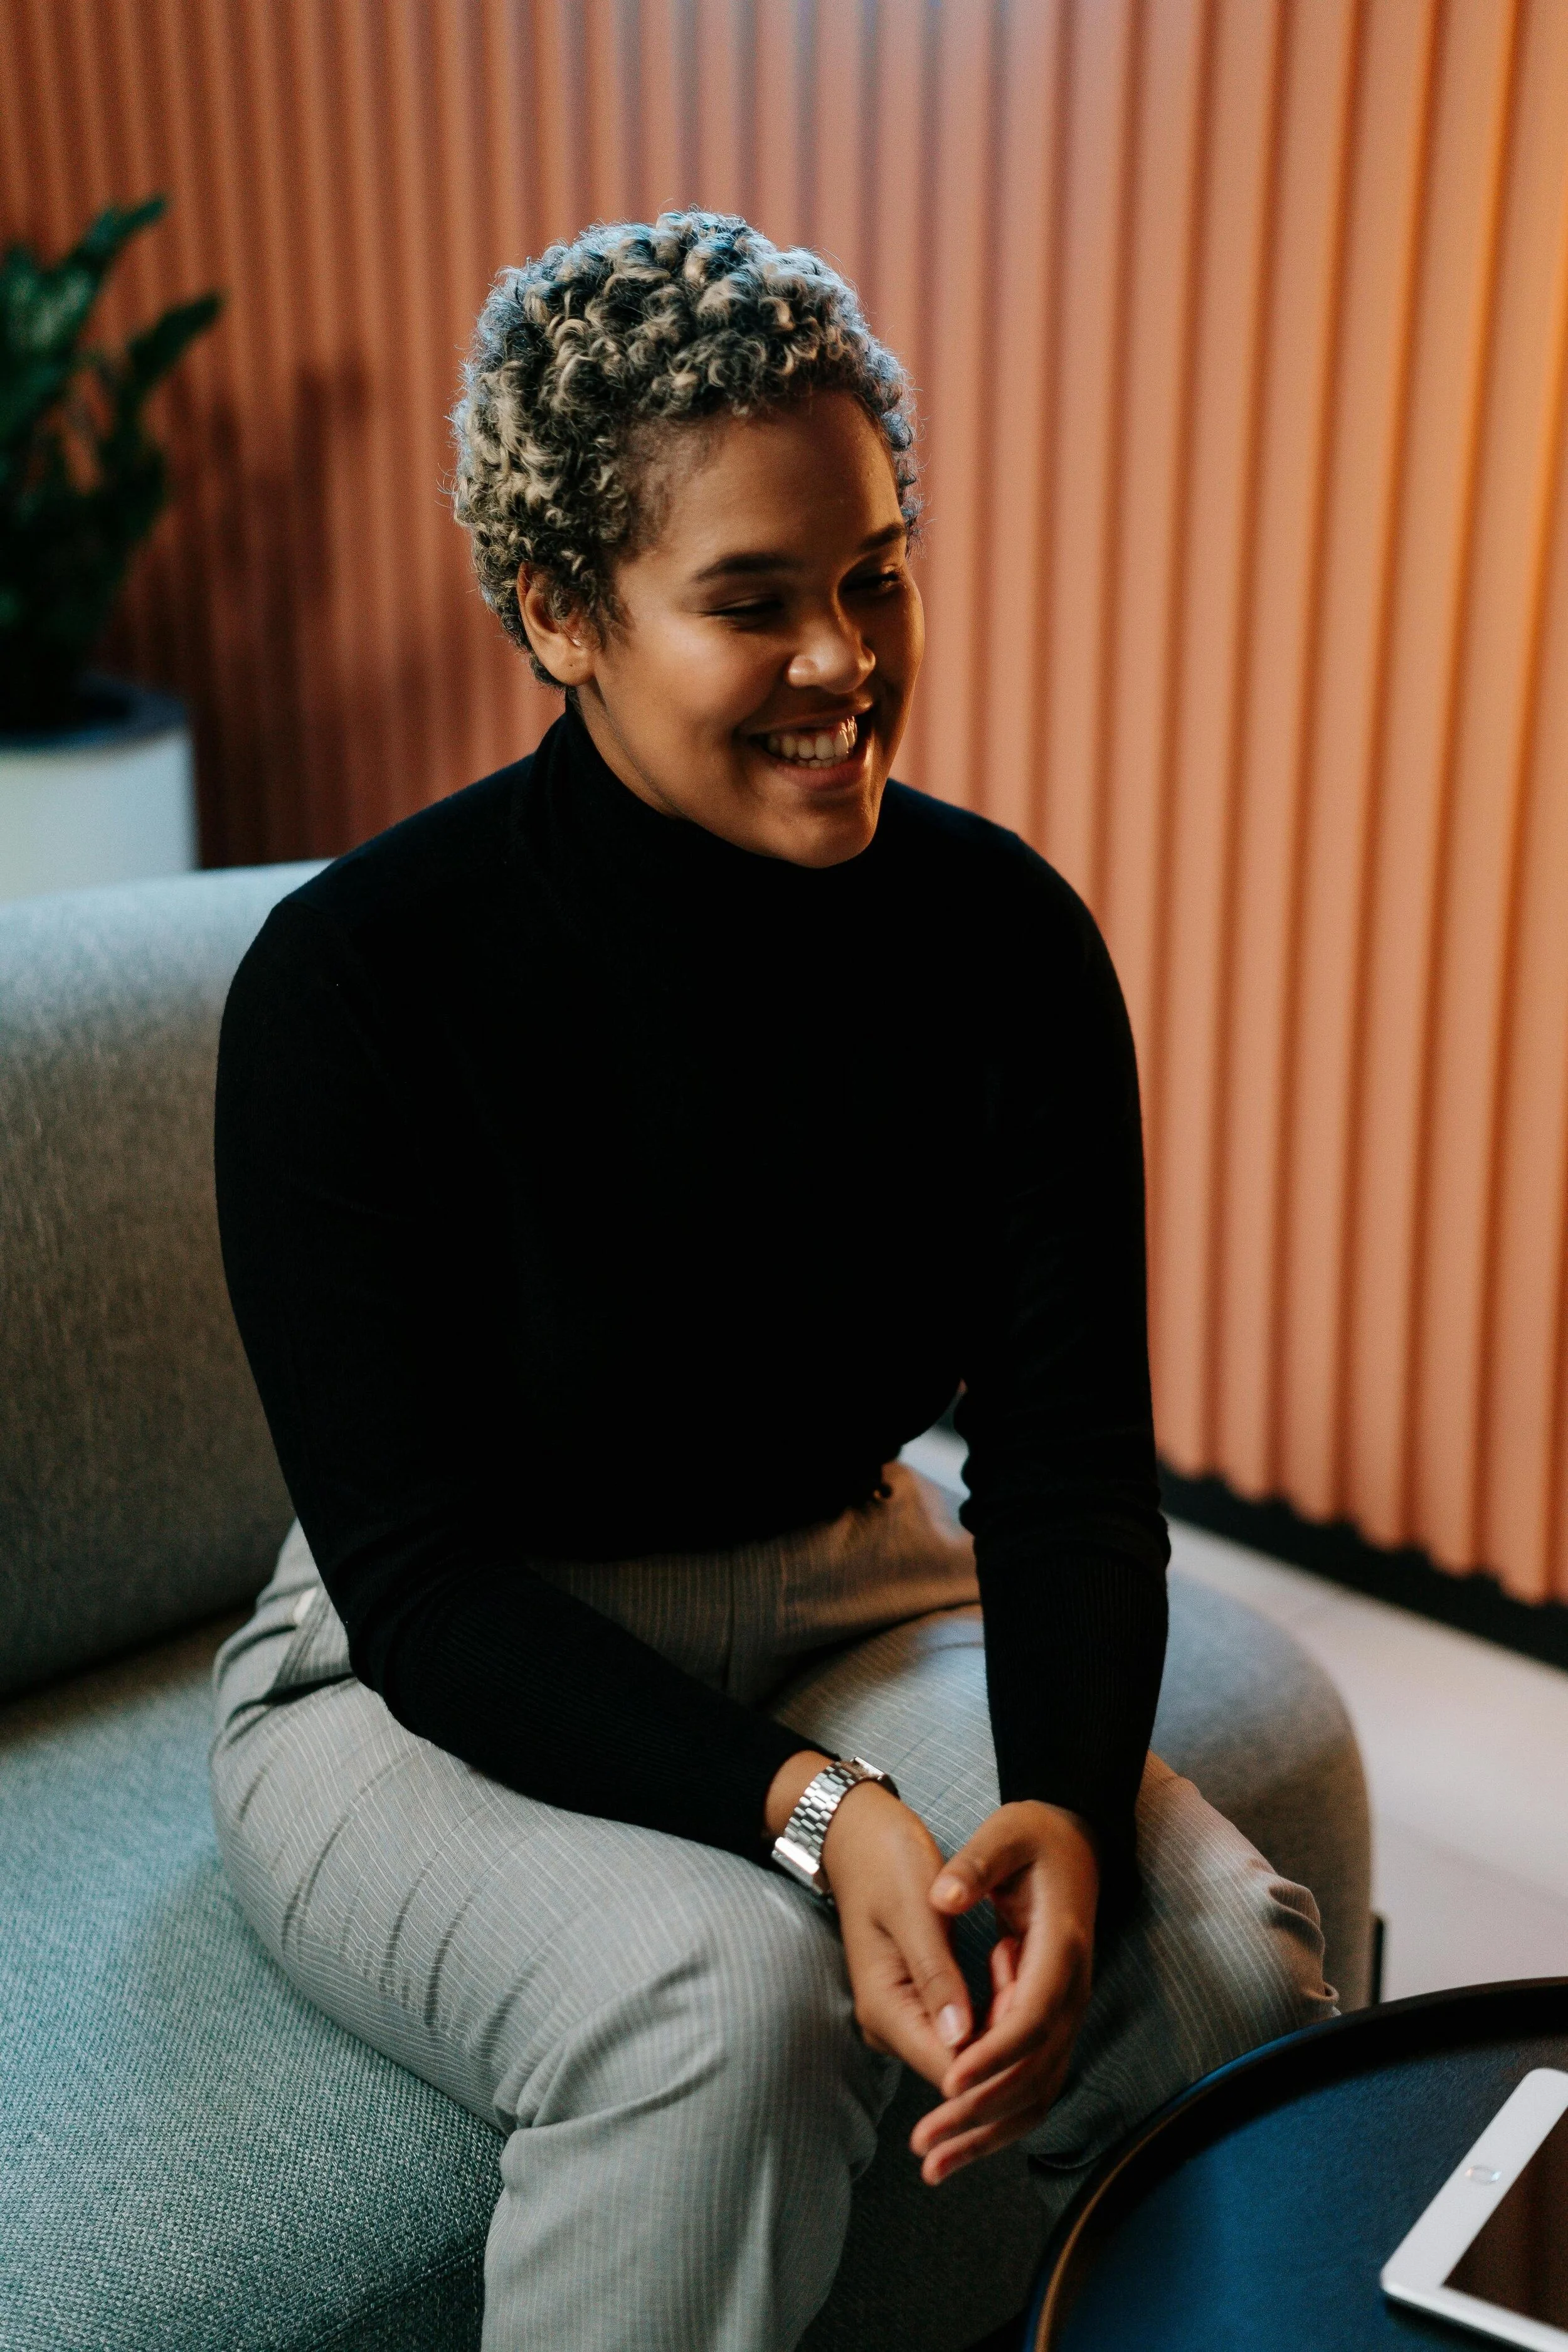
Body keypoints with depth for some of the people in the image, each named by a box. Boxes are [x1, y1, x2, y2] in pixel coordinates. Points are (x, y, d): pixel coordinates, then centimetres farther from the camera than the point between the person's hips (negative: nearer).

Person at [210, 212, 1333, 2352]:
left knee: (1231, 1958, -20)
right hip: (436, 1695, -3)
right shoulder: (356, 979, -19)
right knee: (723, 1993, -33)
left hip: (855, 1607, 4)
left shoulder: (1000, 934, -9)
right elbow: (422, 1581, -19)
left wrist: (1066, 1802, -28)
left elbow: (1074, 1457, -8)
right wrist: (811, 1812, -32)